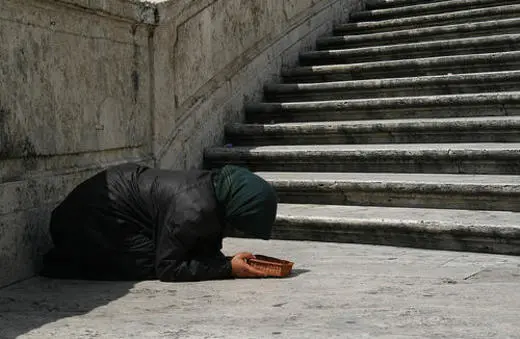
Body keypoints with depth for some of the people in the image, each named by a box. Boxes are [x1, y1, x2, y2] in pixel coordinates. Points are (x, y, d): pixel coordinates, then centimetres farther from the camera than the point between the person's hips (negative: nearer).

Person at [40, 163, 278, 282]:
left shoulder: (217, 186, -8)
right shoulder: (194, 211, -34)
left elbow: (205, 248, 5)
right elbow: (166, 269, -26)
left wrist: (229, 260, -16)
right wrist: (228, 268, -27)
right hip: (94, 216, -9)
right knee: (149, 266, -15)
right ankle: (61, 264, -1)